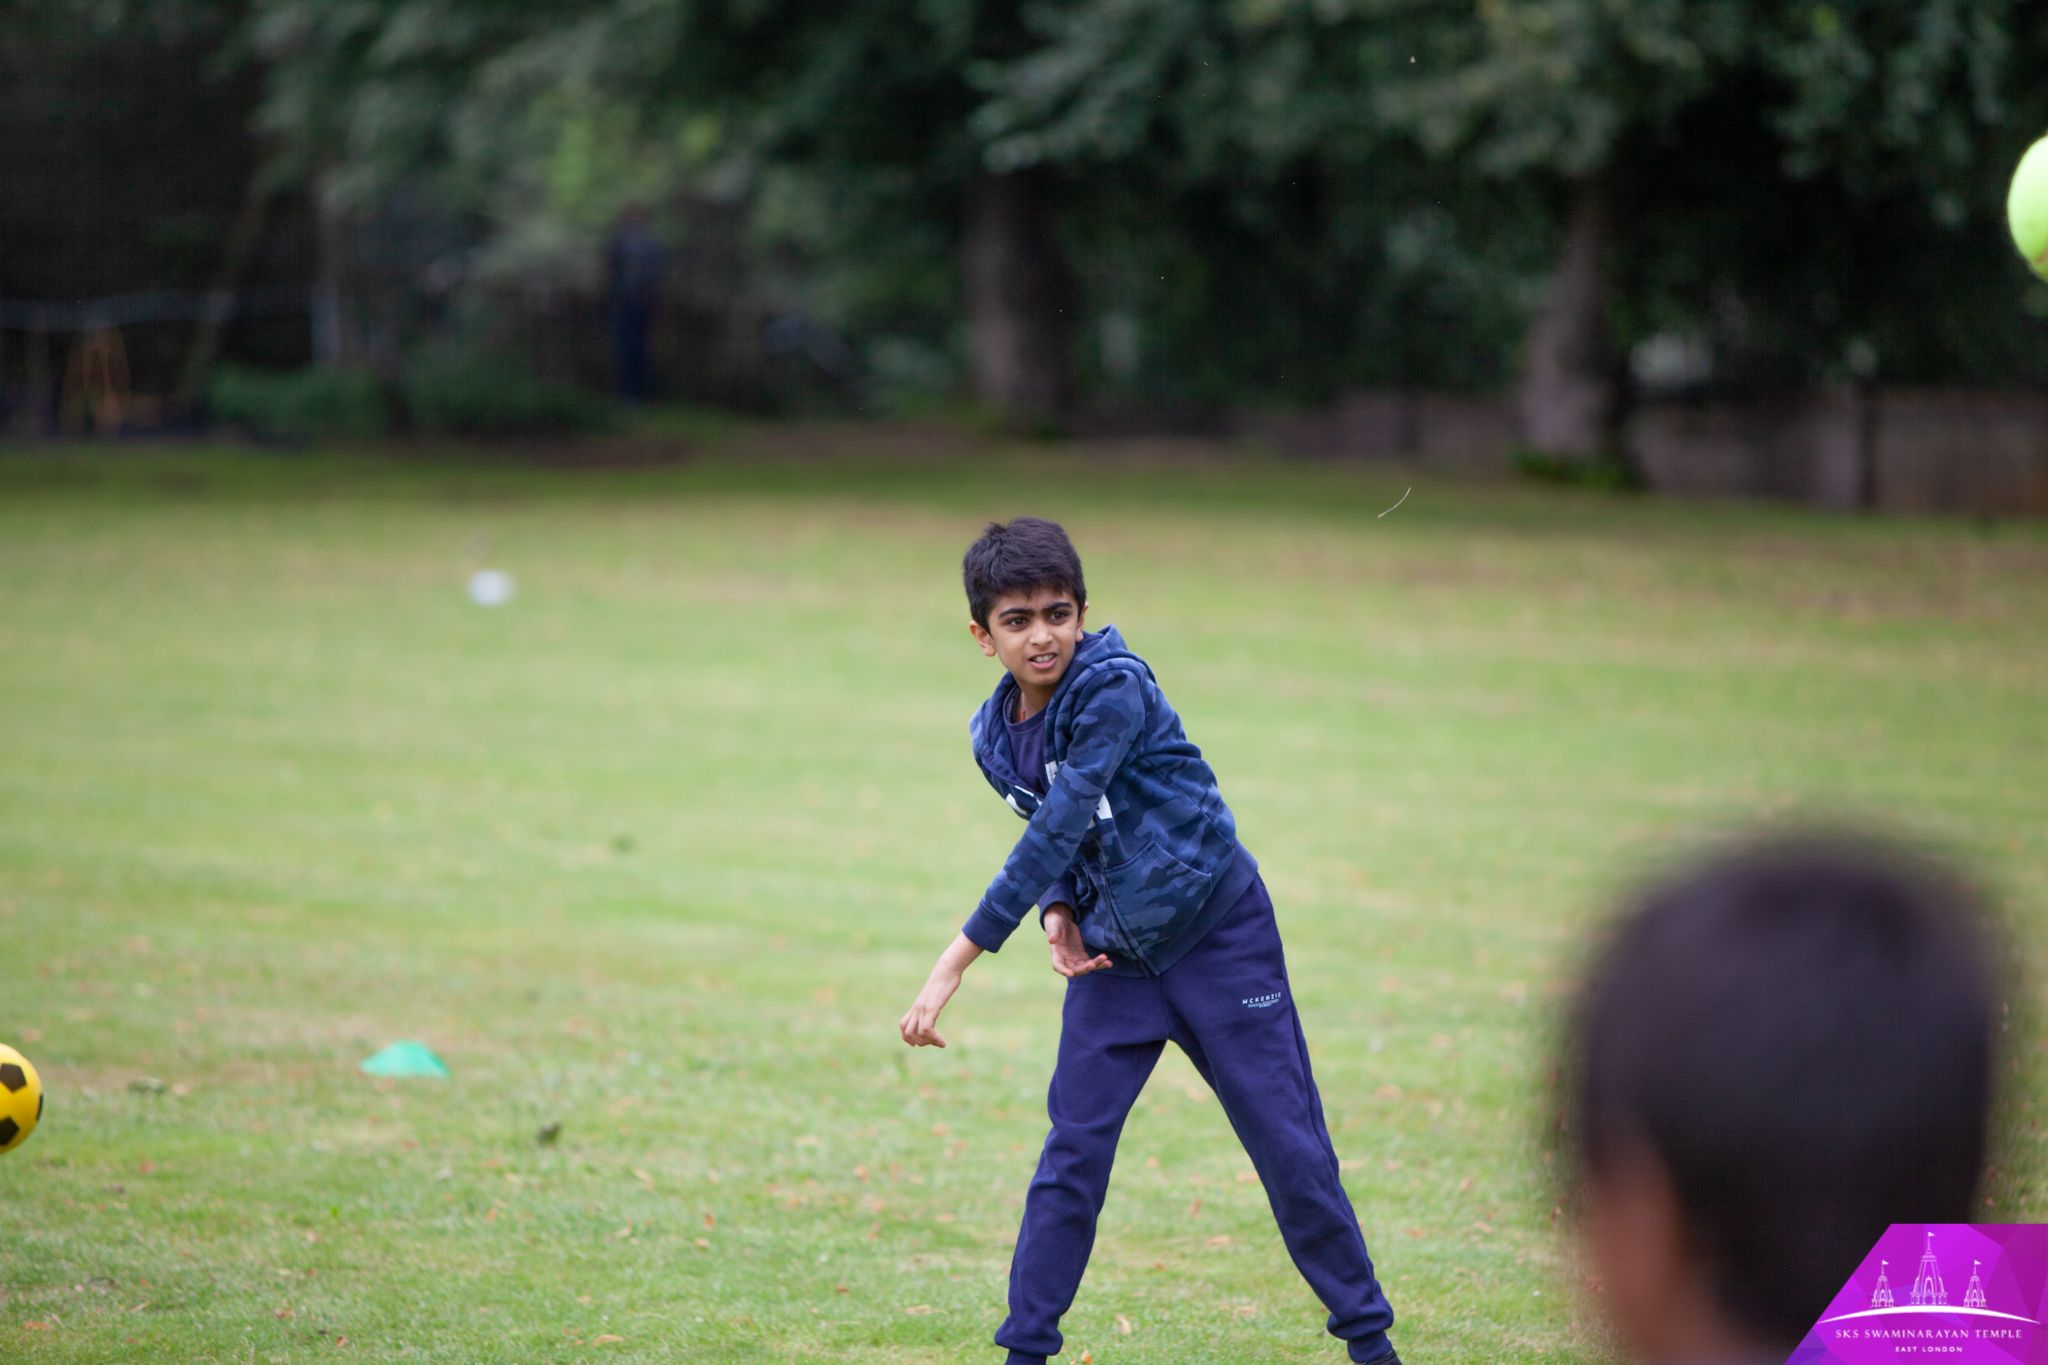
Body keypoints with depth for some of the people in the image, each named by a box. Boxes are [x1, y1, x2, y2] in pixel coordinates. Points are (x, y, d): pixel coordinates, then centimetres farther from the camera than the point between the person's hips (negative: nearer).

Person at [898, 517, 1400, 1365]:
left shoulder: (1114, 689, -24)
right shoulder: (995, 736, -2)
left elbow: (1056, 832, -29)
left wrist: (955, 964, -31)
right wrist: (1059, 914, -10)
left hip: (1218, 935, -5)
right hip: (1112, 954, 5)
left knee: (1289, 1143, 0)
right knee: (1072, 1152, 0)